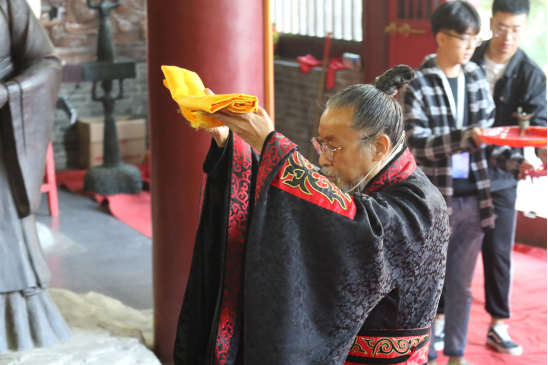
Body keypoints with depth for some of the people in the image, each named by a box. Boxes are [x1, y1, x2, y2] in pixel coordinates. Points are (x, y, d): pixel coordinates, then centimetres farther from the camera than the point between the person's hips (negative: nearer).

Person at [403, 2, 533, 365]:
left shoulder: (478, 79, 4)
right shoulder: (418, 84, -10)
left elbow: (486, 137, 9)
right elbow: (417, 144, -17)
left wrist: (515, 162, -7)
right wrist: (466, 137, -28)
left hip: (473, 199, 4)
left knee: (462, 286, 15)